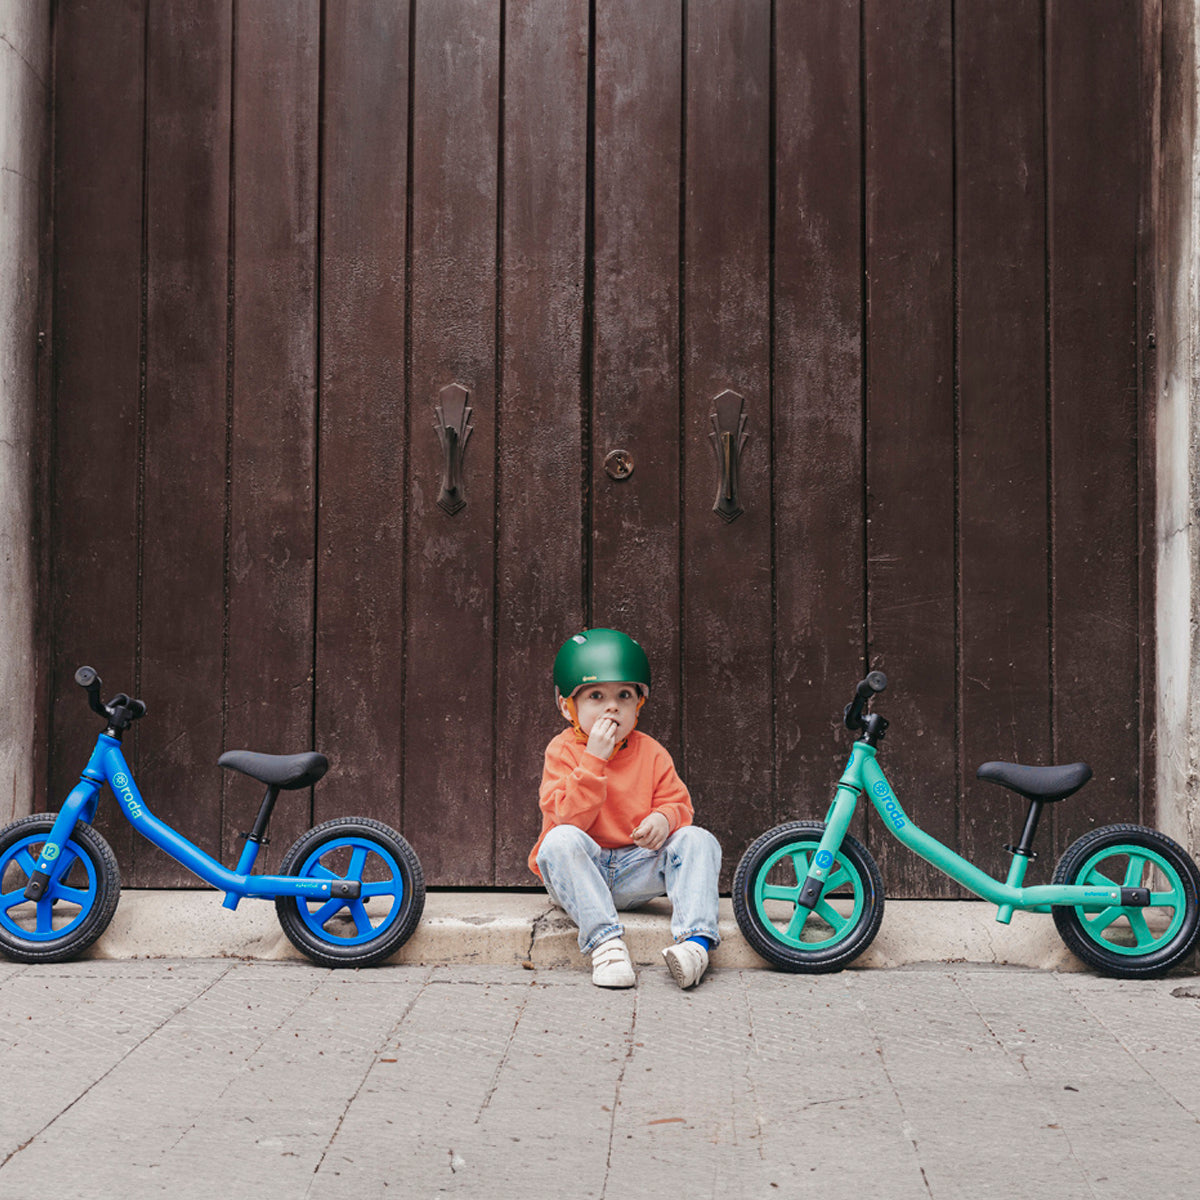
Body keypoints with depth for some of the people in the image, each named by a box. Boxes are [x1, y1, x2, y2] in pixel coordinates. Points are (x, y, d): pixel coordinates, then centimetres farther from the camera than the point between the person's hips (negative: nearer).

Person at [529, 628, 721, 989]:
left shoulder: (651, 753, 4)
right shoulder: (563, 751, -7)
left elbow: (677, 802, 5)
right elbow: (569, 818, -19)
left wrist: (665, 818, -21)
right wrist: (594, 759, -26)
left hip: (635, 871, 3)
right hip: (579, 874, -3)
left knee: (698, 840, -17)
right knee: (560, 840, -34)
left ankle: (695, 939, -34)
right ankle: (605, 940, -40)